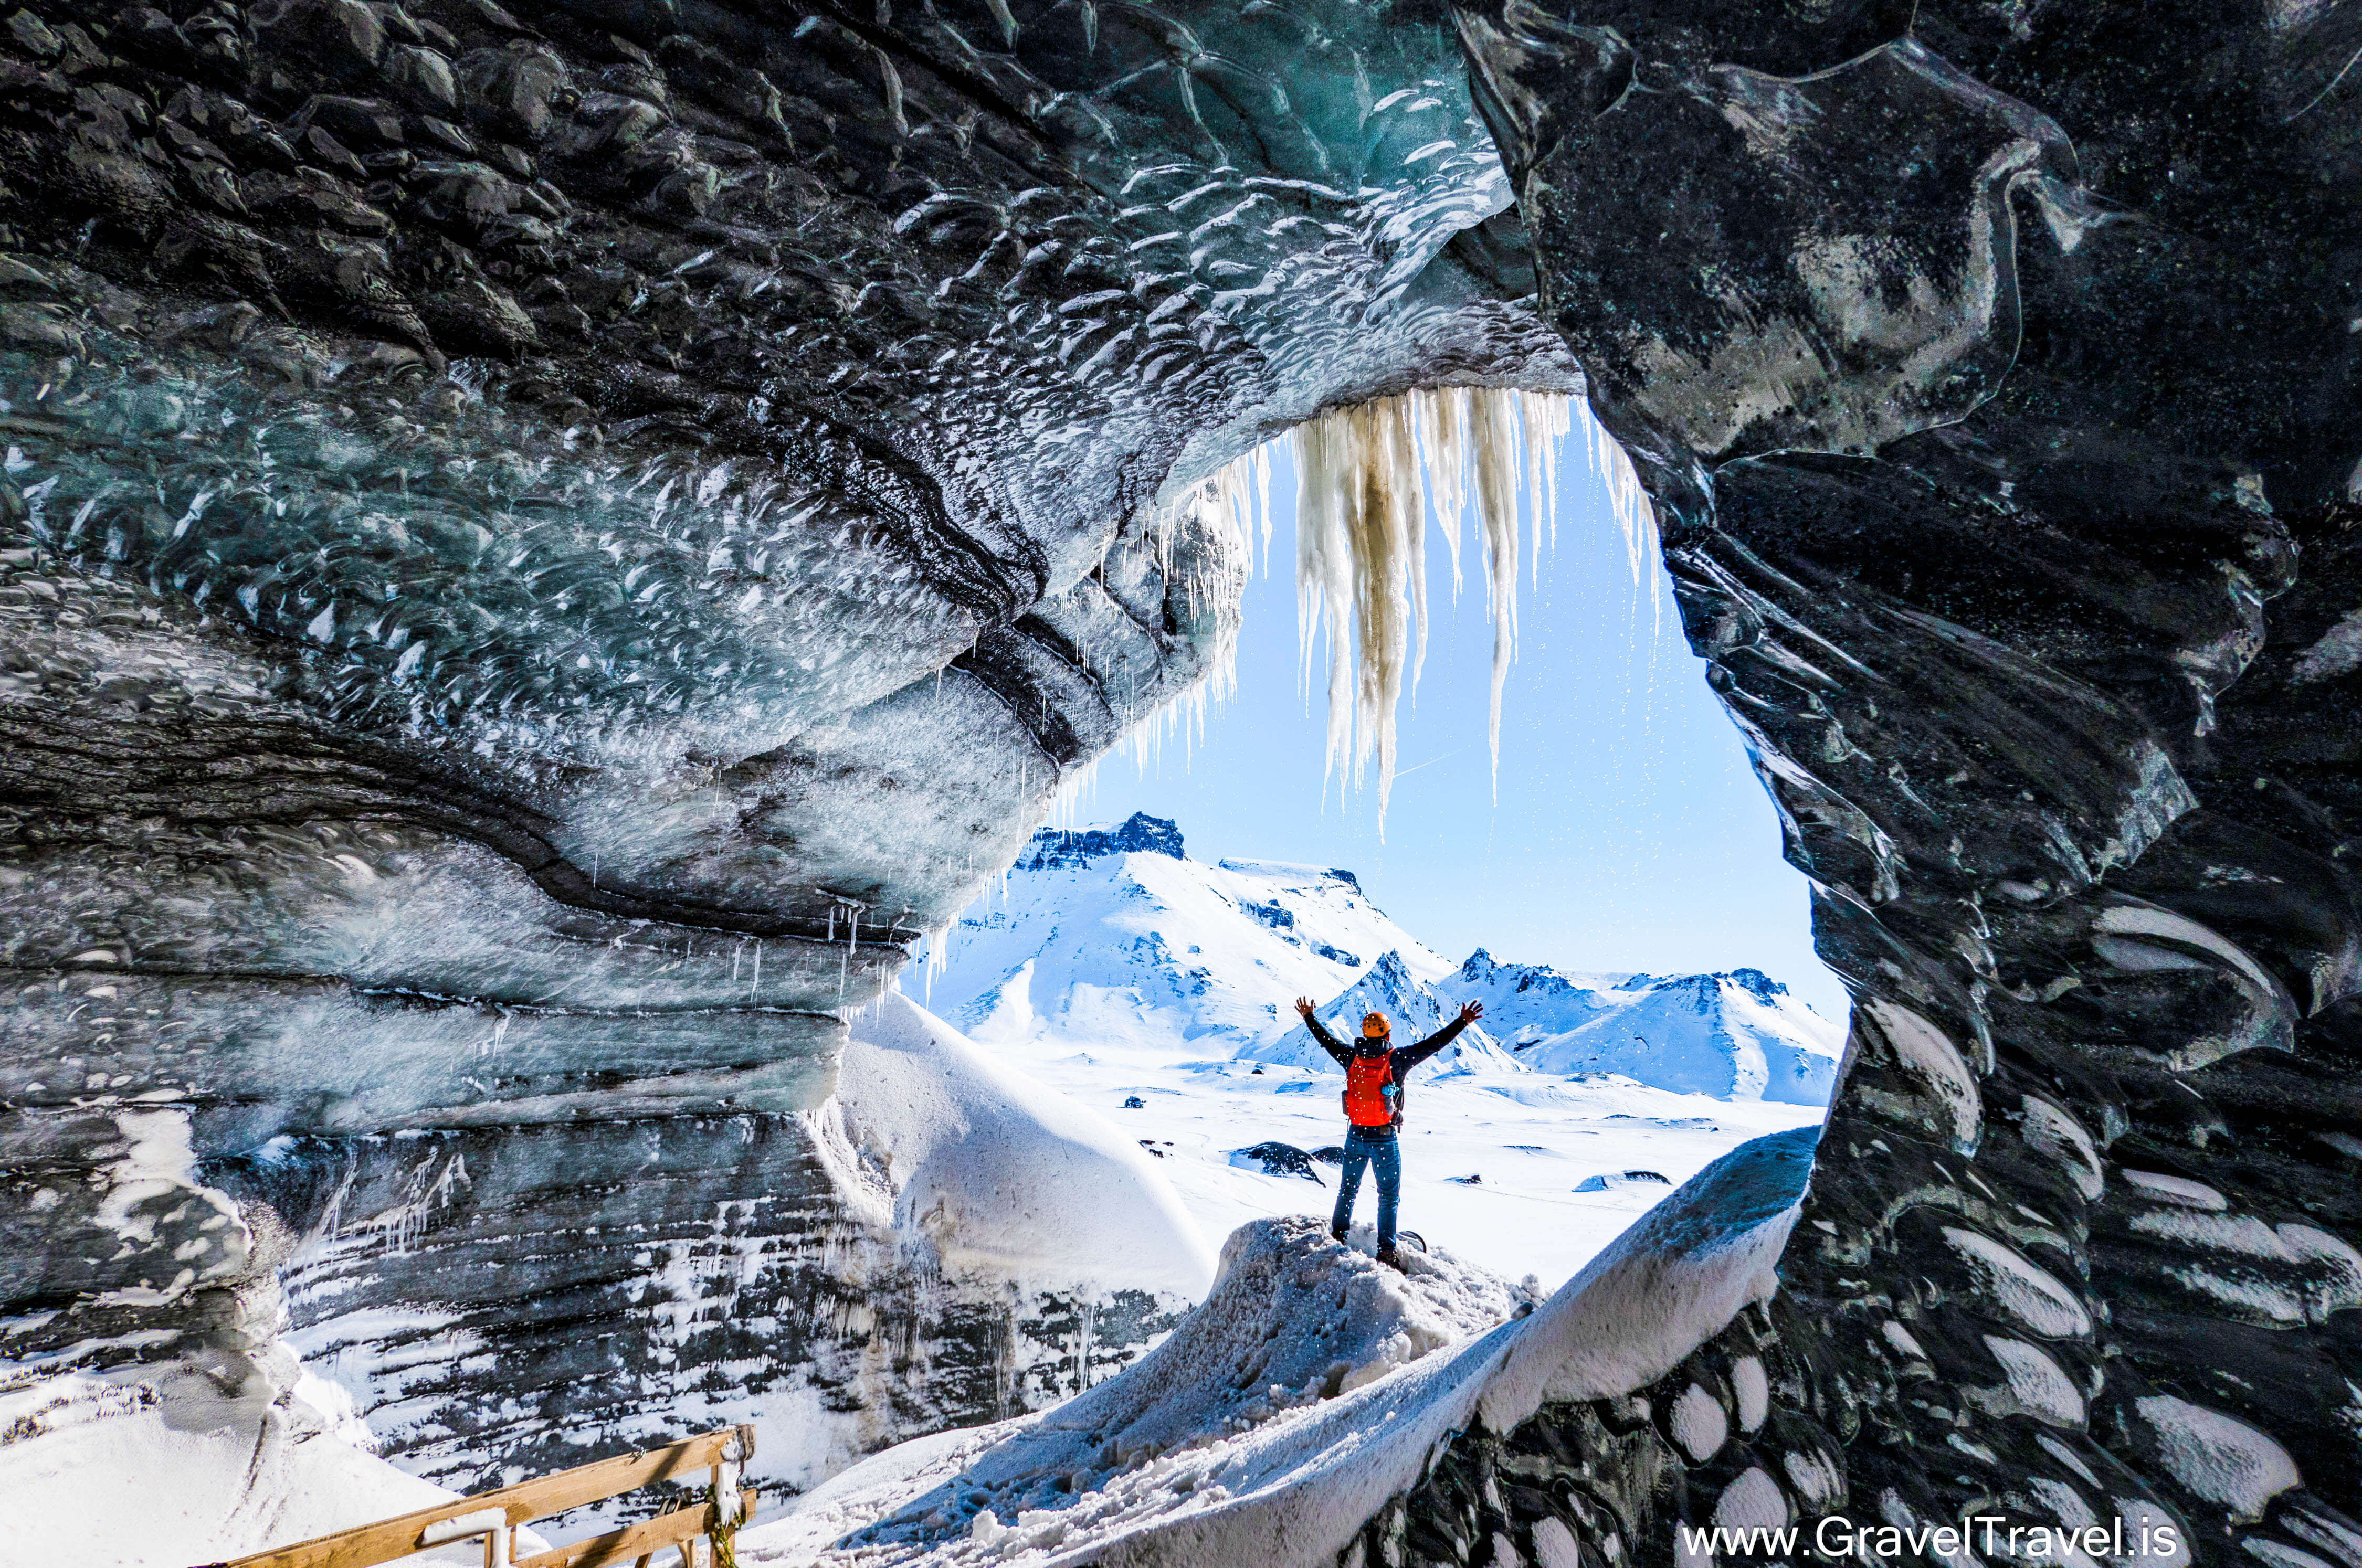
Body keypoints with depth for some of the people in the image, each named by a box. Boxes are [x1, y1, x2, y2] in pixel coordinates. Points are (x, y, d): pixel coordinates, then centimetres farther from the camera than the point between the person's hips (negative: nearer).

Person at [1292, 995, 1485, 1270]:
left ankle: (1337, 1236, 32)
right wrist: (1462, 1021, -11)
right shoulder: (1397, 1059, -12)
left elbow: (1326, 1039, 12)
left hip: (1356, 1136, 4)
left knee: (1348, 1189, 21)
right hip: (1385, 1139, -4)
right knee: (1388, 1196, 9)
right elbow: (1432, 1043, -13)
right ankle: (1386, 1251, 9)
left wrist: (1309, 1017, 27)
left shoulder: (1352, 1058, -3)